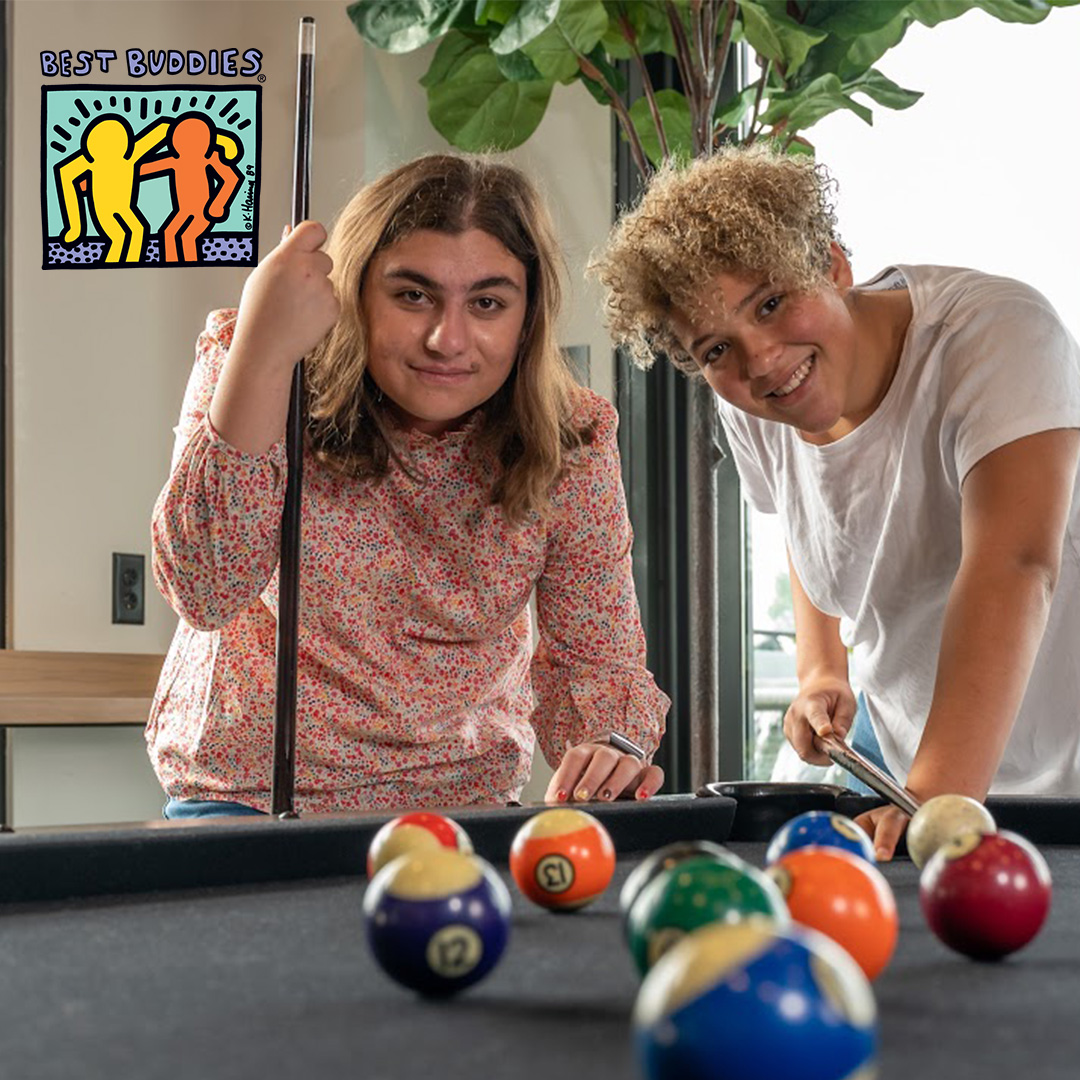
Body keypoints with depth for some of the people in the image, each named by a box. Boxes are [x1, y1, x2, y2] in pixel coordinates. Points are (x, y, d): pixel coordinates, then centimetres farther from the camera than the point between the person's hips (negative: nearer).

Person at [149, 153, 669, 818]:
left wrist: (611, 746, -24)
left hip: (463, 799, 3)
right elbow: (207, 592, -23)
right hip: (248, 793, -3)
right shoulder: (245, 367, -11)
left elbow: (595, 654, 0)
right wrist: (260, 352, -31)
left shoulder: (572, 443, -6)